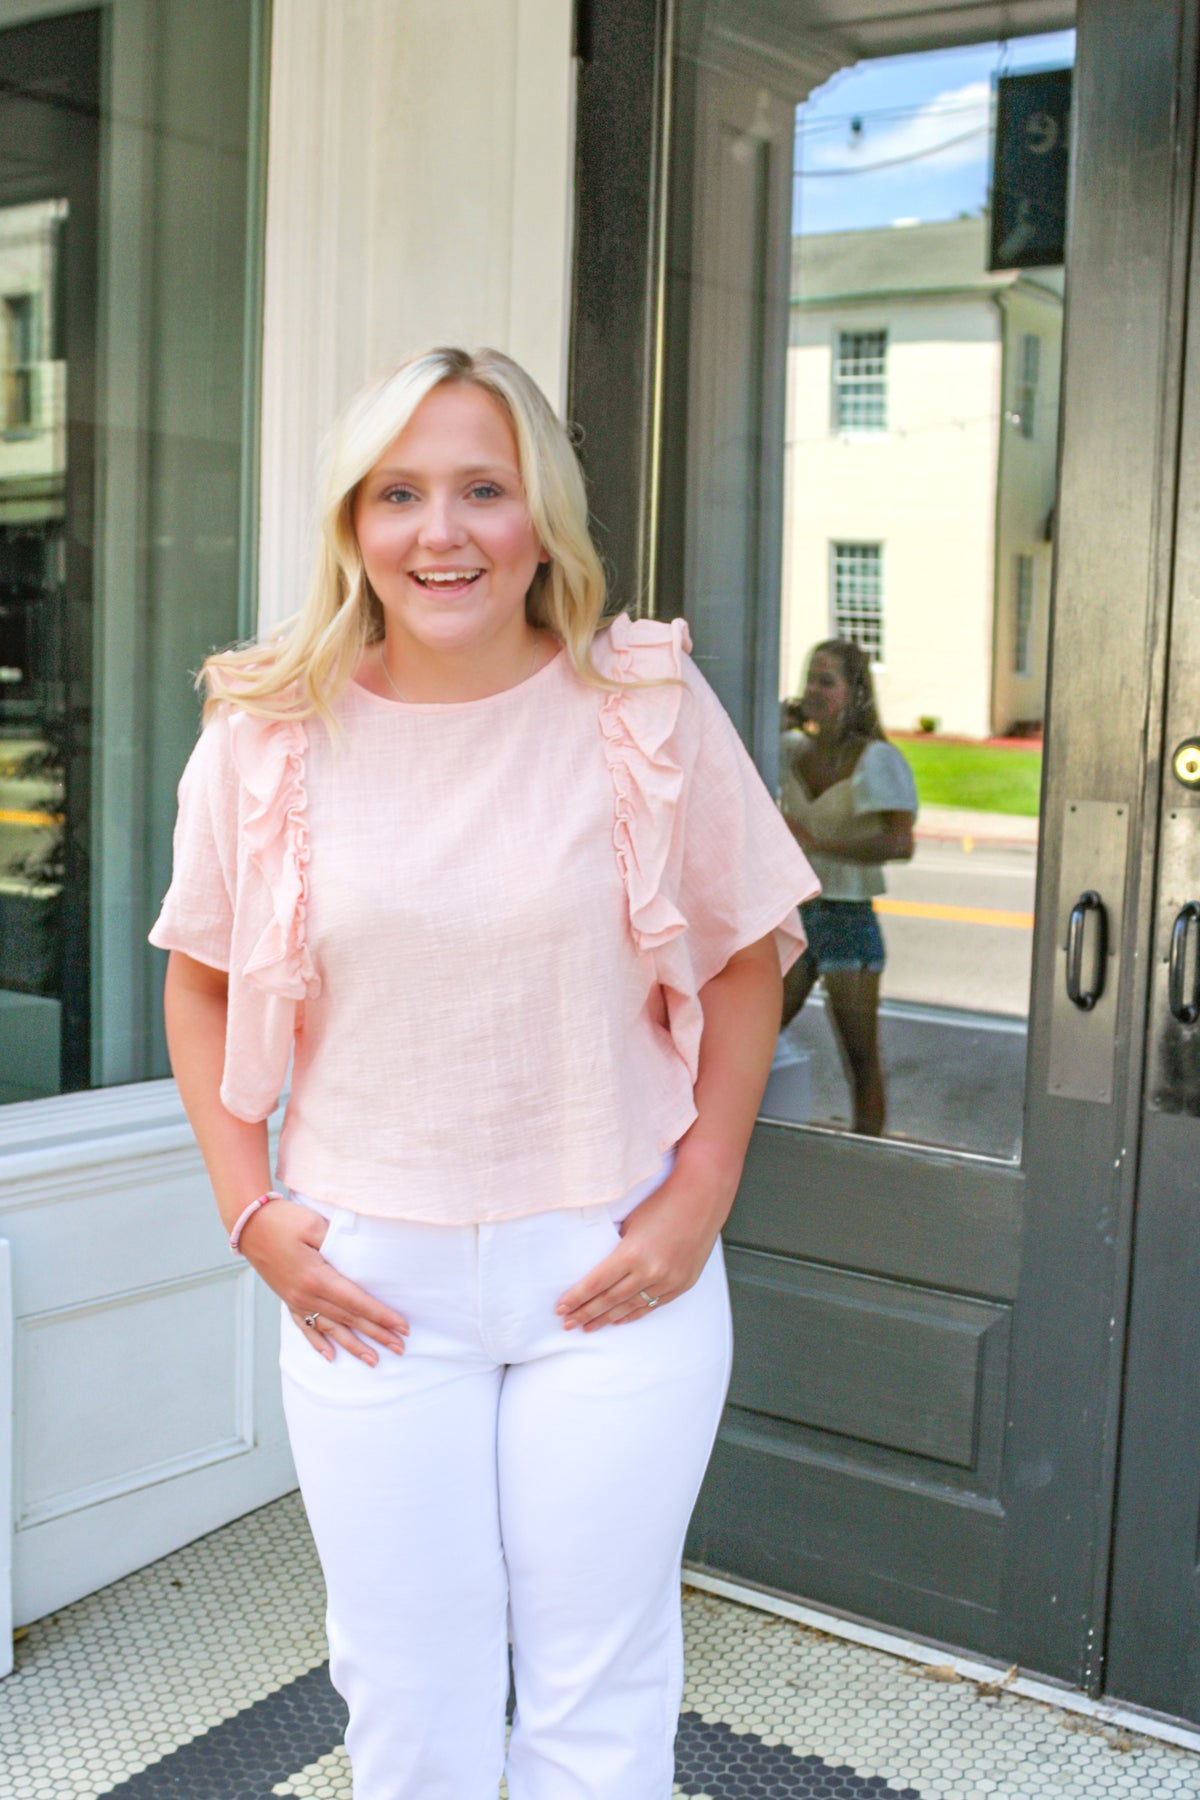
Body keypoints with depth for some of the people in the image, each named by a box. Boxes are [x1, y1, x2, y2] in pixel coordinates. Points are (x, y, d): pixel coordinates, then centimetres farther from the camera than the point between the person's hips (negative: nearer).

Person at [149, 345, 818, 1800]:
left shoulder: (647, 709, -7)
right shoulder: (267, 735, -4)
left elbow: (743, 961, 1)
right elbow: (202, 980, 7)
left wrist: (700, 1199, -6)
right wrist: (251, 1212, -2)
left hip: (613, 1273, -1)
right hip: (368, 1284, 1)